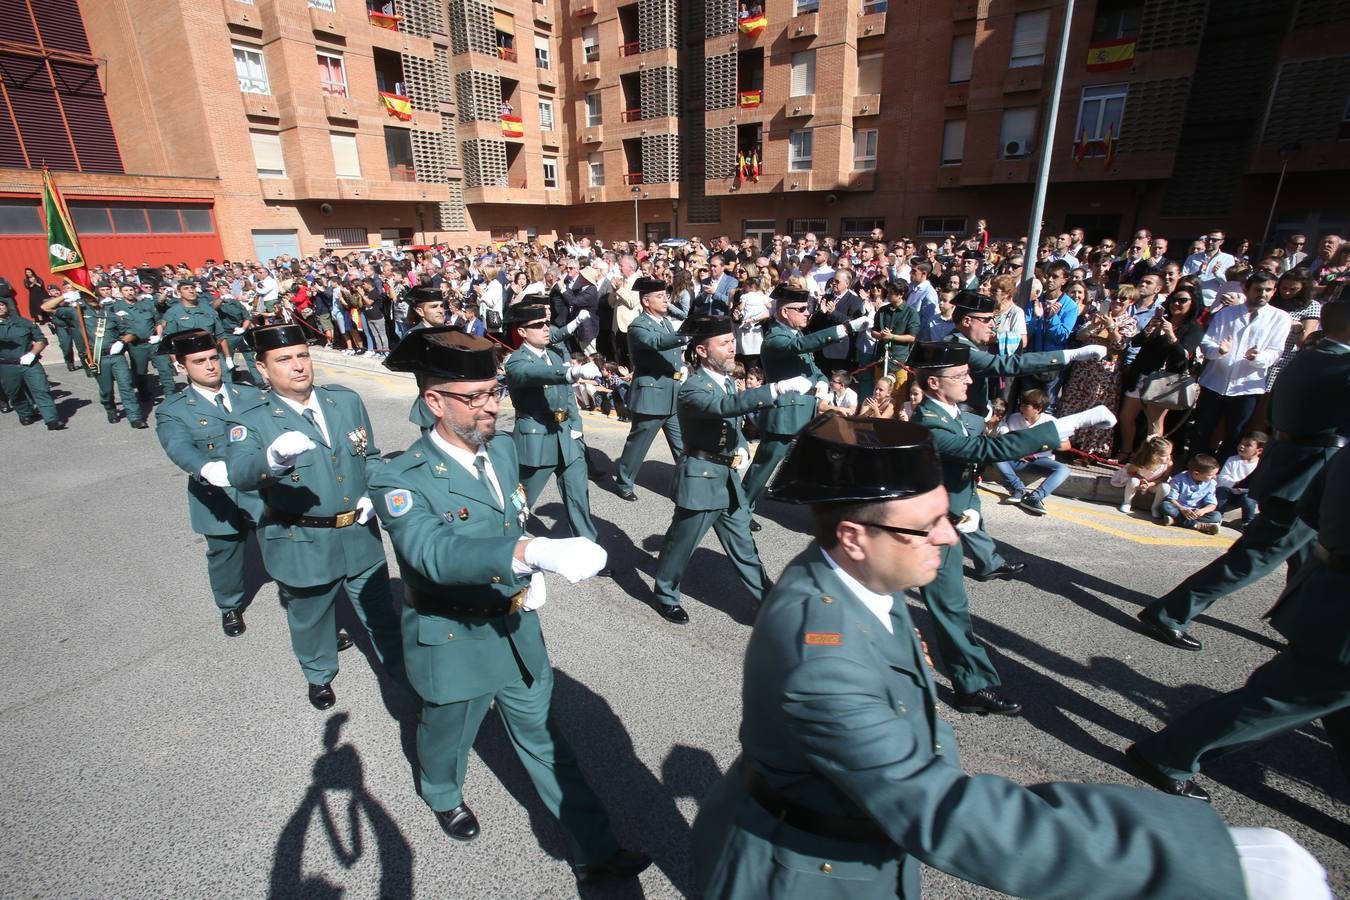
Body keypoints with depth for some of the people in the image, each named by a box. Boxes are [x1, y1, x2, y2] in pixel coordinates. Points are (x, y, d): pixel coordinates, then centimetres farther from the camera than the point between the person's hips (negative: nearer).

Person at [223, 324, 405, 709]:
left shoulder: (347, 400, 0)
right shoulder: (250, 421, -12)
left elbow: (371, 456, 10)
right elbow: (239, 474, -31)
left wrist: (371, 494, -7)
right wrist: (275, 456, -52)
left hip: (359, 535, 3)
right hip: (302, 544, -2)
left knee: (380, 613, 17)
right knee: (310, 618, 21)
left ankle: (402, 672, 41)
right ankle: (319, 676, 50)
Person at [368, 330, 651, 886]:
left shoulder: (503, 450, -4)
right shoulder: (400, 481, -25)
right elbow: (436, 552, -43)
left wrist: (533, 577, -3)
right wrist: (538, 551, -57)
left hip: (518, 630, 5)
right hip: (453, 645, -4)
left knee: (543, 740, 19)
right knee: (448, 737, 25)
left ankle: (593, 852, 35)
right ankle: (441, 794, 61)